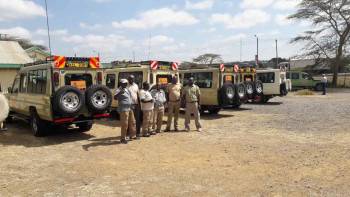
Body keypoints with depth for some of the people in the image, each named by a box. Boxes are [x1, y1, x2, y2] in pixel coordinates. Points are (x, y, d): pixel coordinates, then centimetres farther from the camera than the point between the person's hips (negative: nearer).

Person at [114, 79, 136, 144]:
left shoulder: (127, 89, 14)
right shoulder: (119, 90, -11)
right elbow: (115, 97, -30)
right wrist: (119, 93, -47)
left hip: (130, 108, 9)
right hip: (124, 109, -9)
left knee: (132, 122, 15)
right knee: (124, 124, -7)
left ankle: (132, 135, 28)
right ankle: (123, 139, 1)